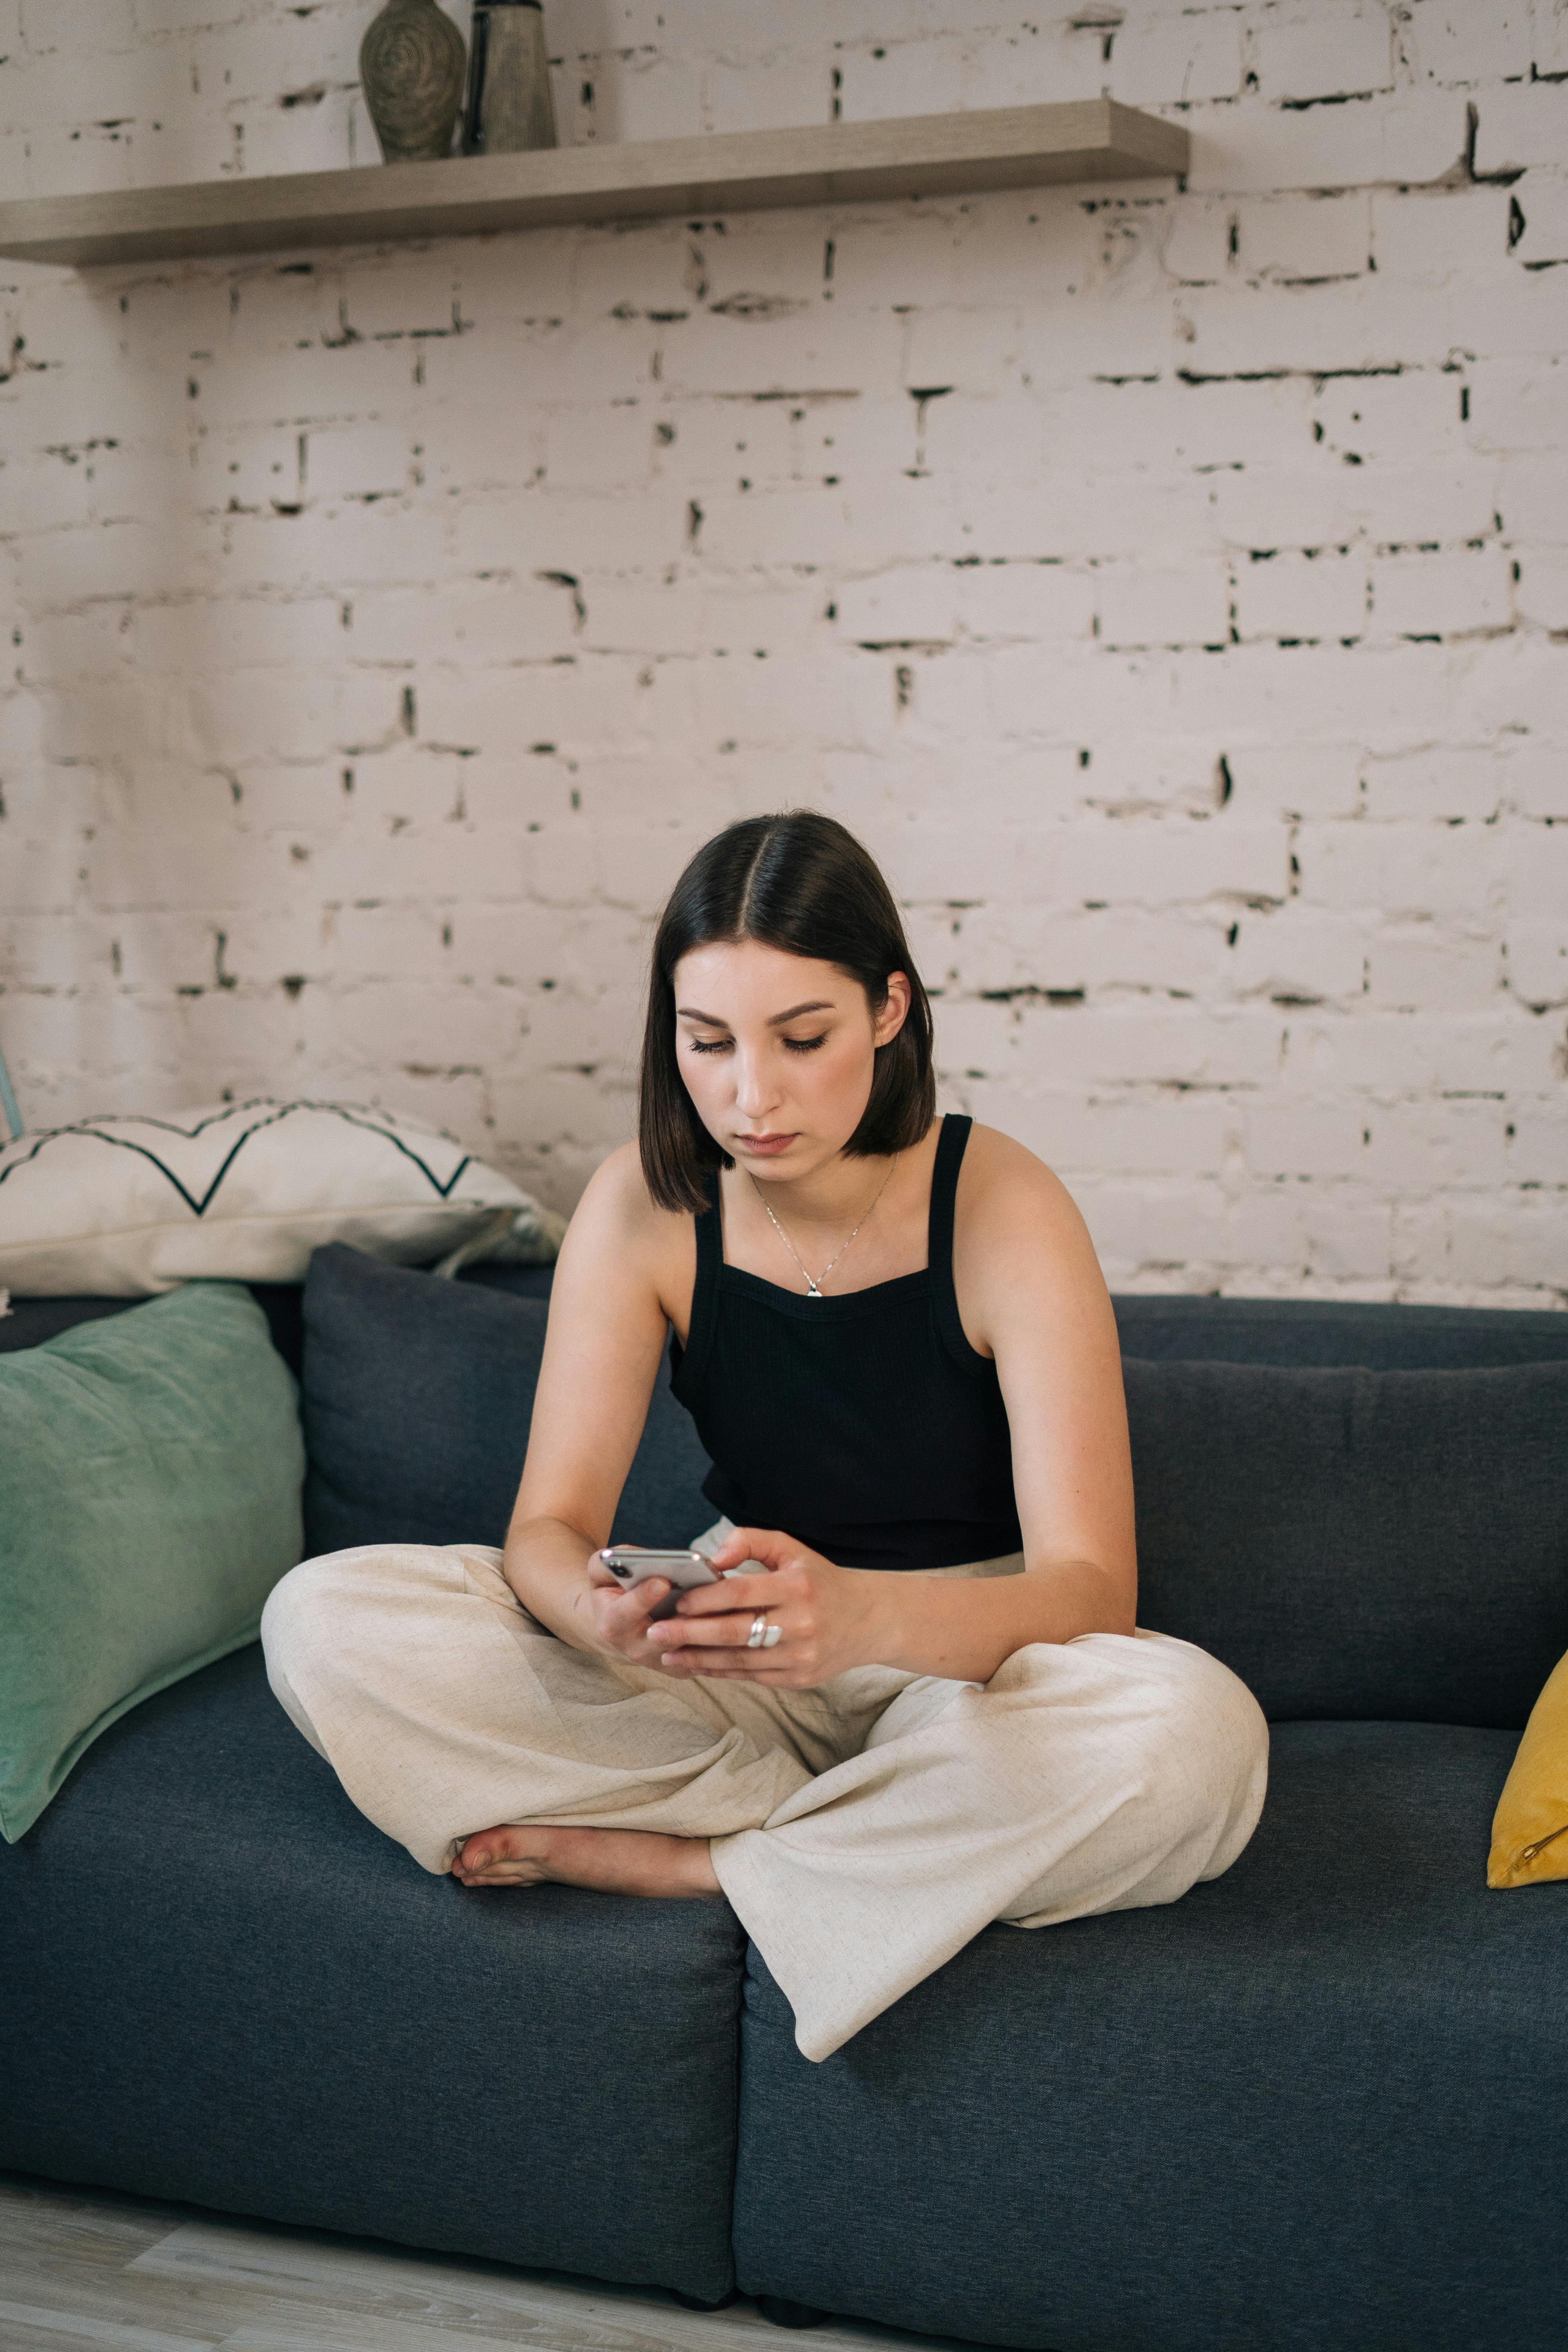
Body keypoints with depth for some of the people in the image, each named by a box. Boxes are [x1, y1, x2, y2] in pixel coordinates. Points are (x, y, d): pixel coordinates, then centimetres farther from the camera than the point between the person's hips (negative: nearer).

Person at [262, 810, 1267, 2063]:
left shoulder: (1001, 1208, -19)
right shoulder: (646, 1206, -9)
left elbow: (1090, 1590, -25)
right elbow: (549, 1527, -11)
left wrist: (863, 1615, -47)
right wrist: (601, 1614, -37)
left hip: (970, 1655, -2)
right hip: (741, 1661, 2)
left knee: (1195, 1733, -38)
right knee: (324, 1621, -18)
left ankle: (684, 1863, -19)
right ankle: (853, 1833, -17)